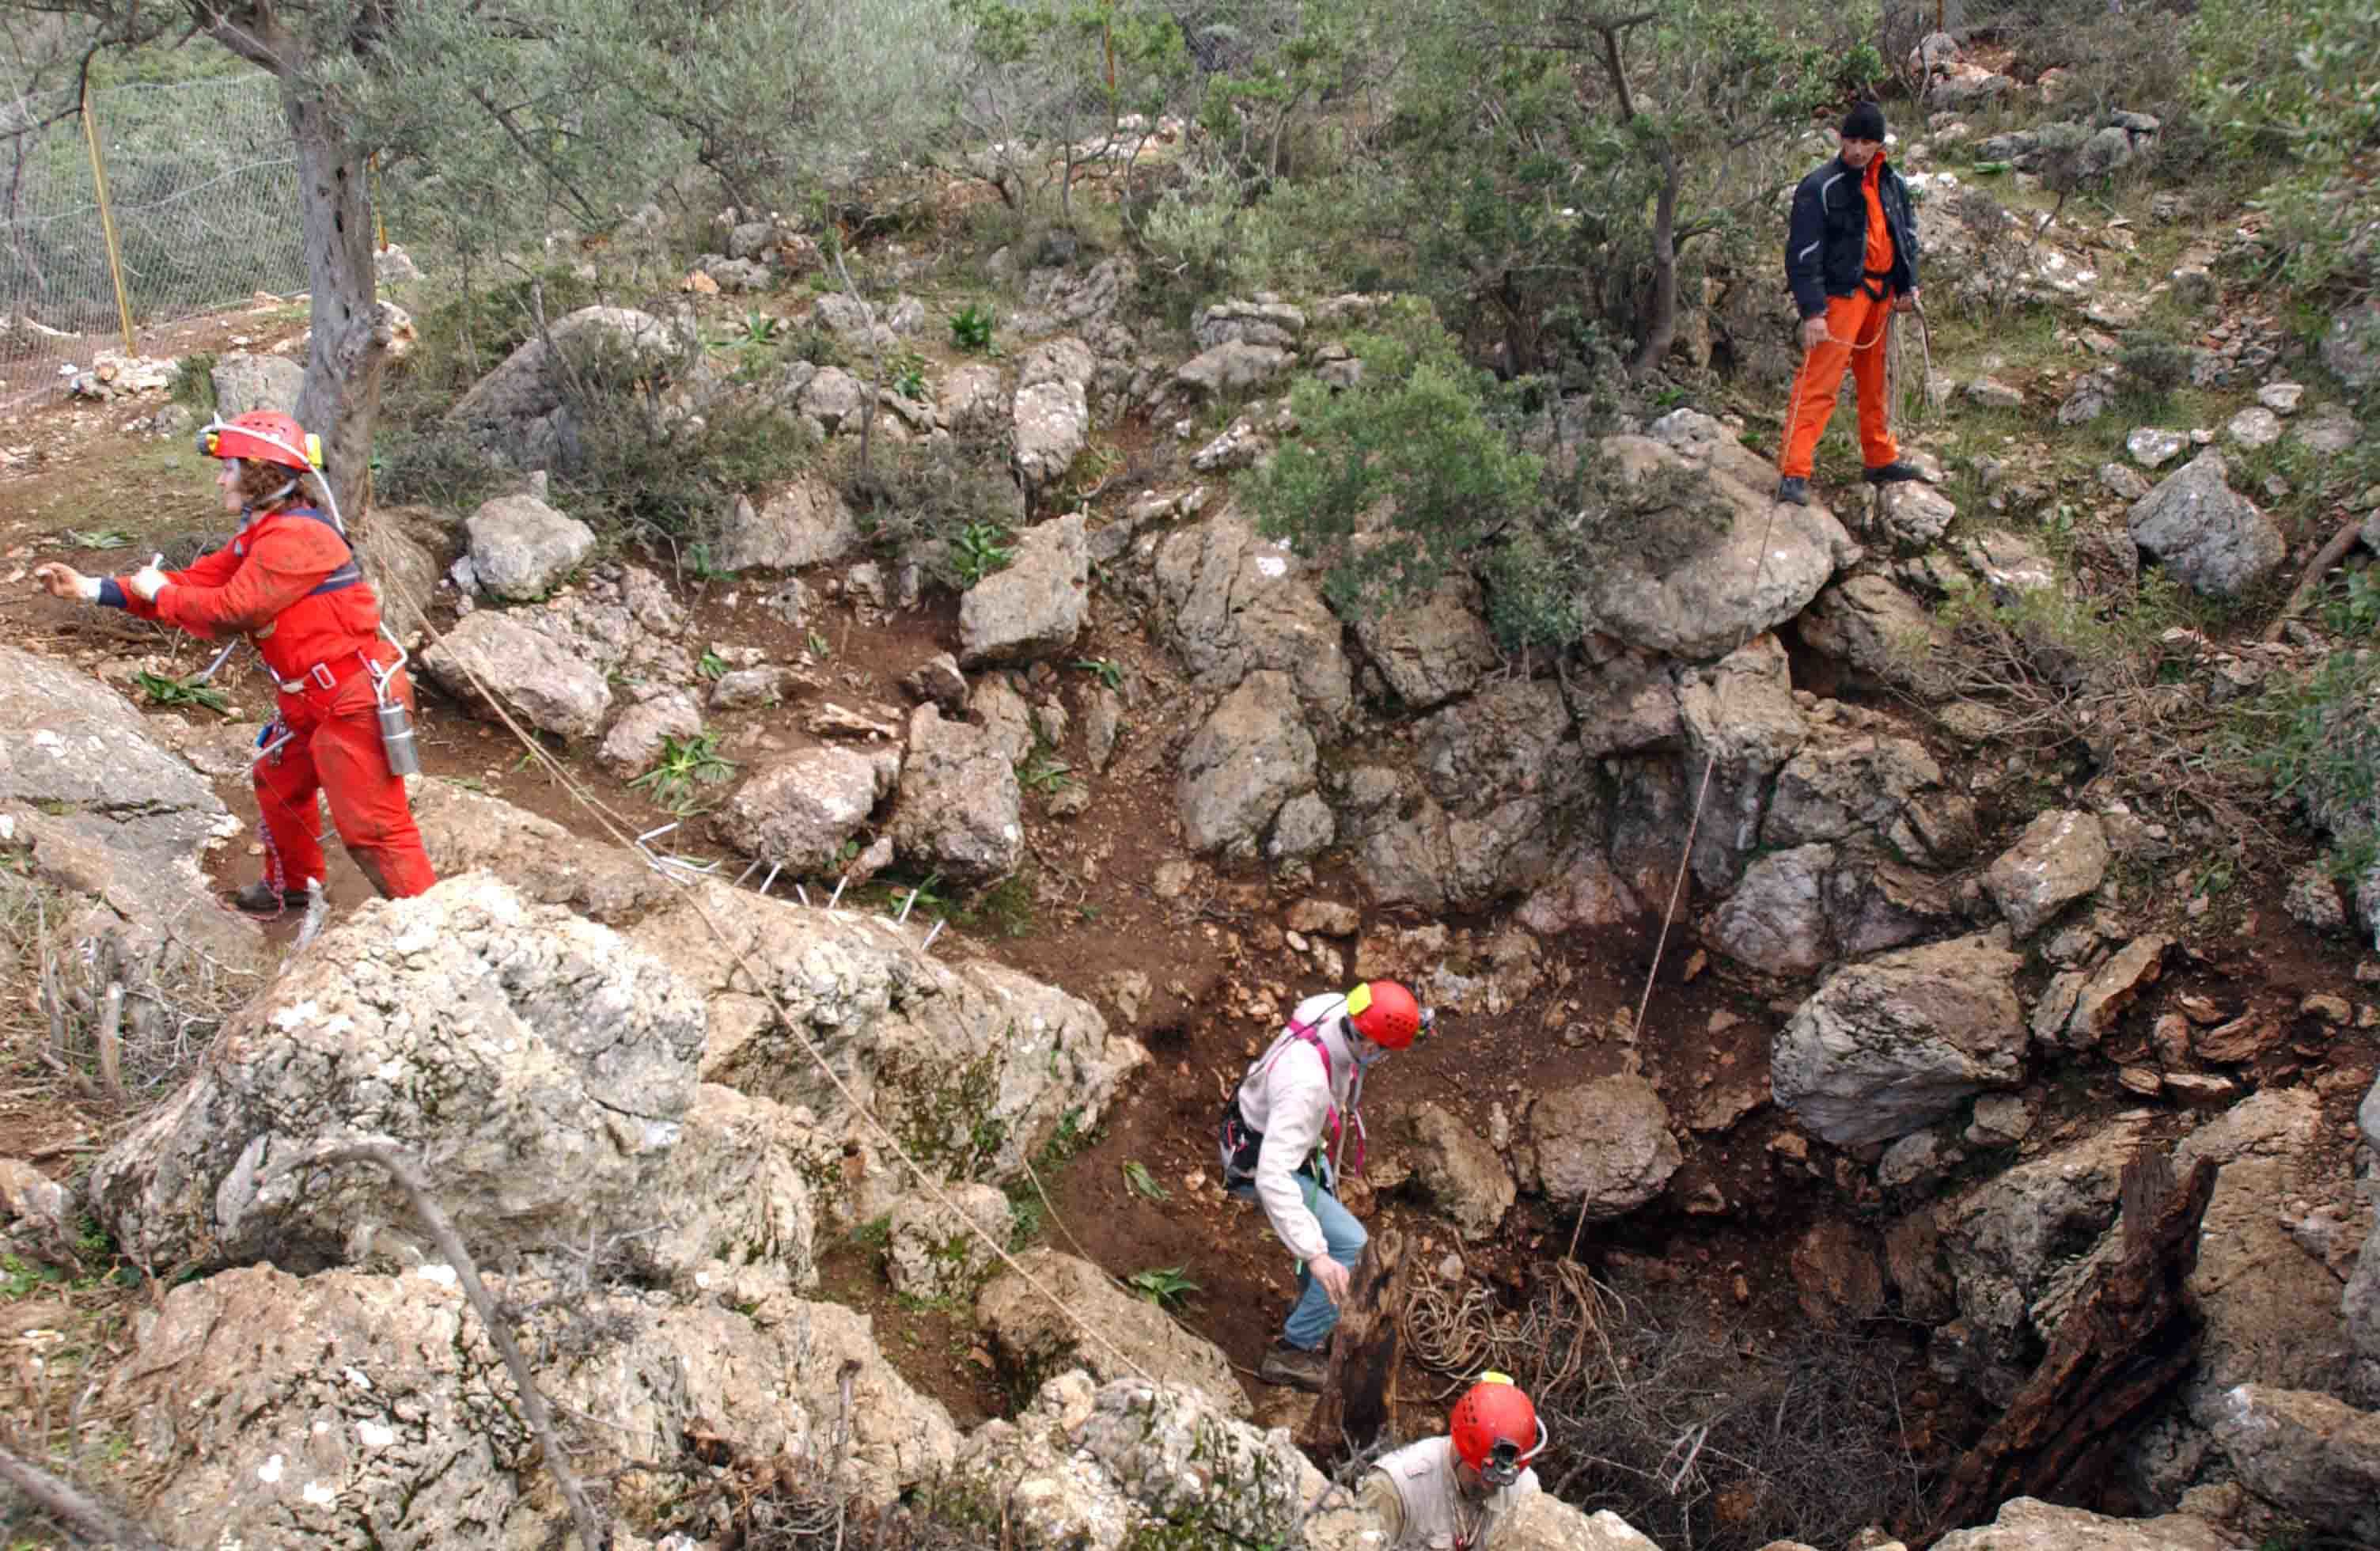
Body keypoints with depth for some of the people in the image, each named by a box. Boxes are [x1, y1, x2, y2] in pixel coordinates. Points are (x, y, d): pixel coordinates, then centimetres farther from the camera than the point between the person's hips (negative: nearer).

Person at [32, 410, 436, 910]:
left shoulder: (297, 535, -20)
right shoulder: (260, 535, 15)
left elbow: (231, 609, -21)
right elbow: (199, 581, 14)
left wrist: (158, 593, -4)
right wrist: (90, 588, 10)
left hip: (354, 701, -11)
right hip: (313, 700, 11)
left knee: (373, 829, -9)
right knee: (278, 782, 29)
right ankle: (289, 886, 49)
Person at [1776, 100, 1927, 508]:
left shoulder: (1892, 184, 9)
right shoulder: (1820, 188, -13)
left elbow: (1907, 234, 22)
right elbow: (1803, 252, -16)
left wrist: (1909, 285, 13)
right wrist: (1812, 311, -22)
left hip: (1881, 293, 7)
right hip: (1842, 294, -7)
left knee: (1875, 381, 18)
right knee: (1819, 382, -13)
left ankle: (1881, 460, 31)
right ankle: (1793, 473, -15)